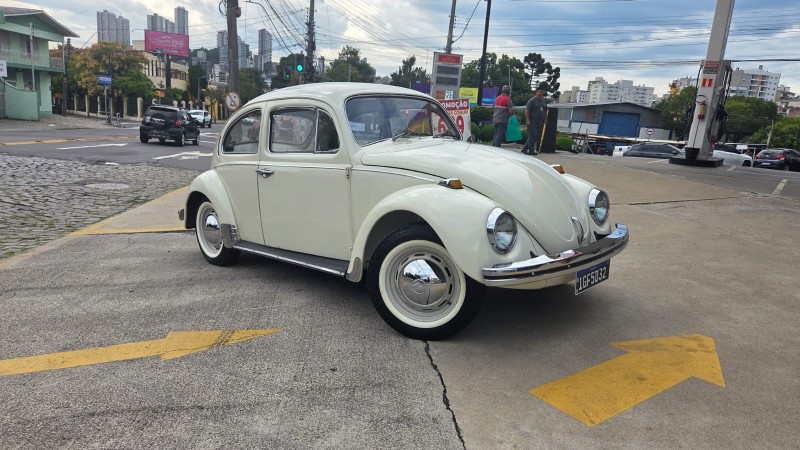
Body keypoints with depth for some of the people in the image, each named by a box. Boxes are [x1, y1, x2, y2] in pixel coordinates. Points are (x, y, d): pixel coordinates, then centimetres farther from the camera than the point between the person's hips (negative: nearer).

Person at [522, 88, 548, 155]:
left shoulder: (544, 101, 14)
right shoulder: (532, 100, -7)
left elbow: (545, 111, 22)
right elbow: (527, 110, -12)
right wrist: (527, 120, -20)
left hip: (540, 121, 7)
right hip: (532, 121, -7)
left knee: (538, 136, 7)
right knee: (532, 136, -8)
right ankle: (531, 150, -3)